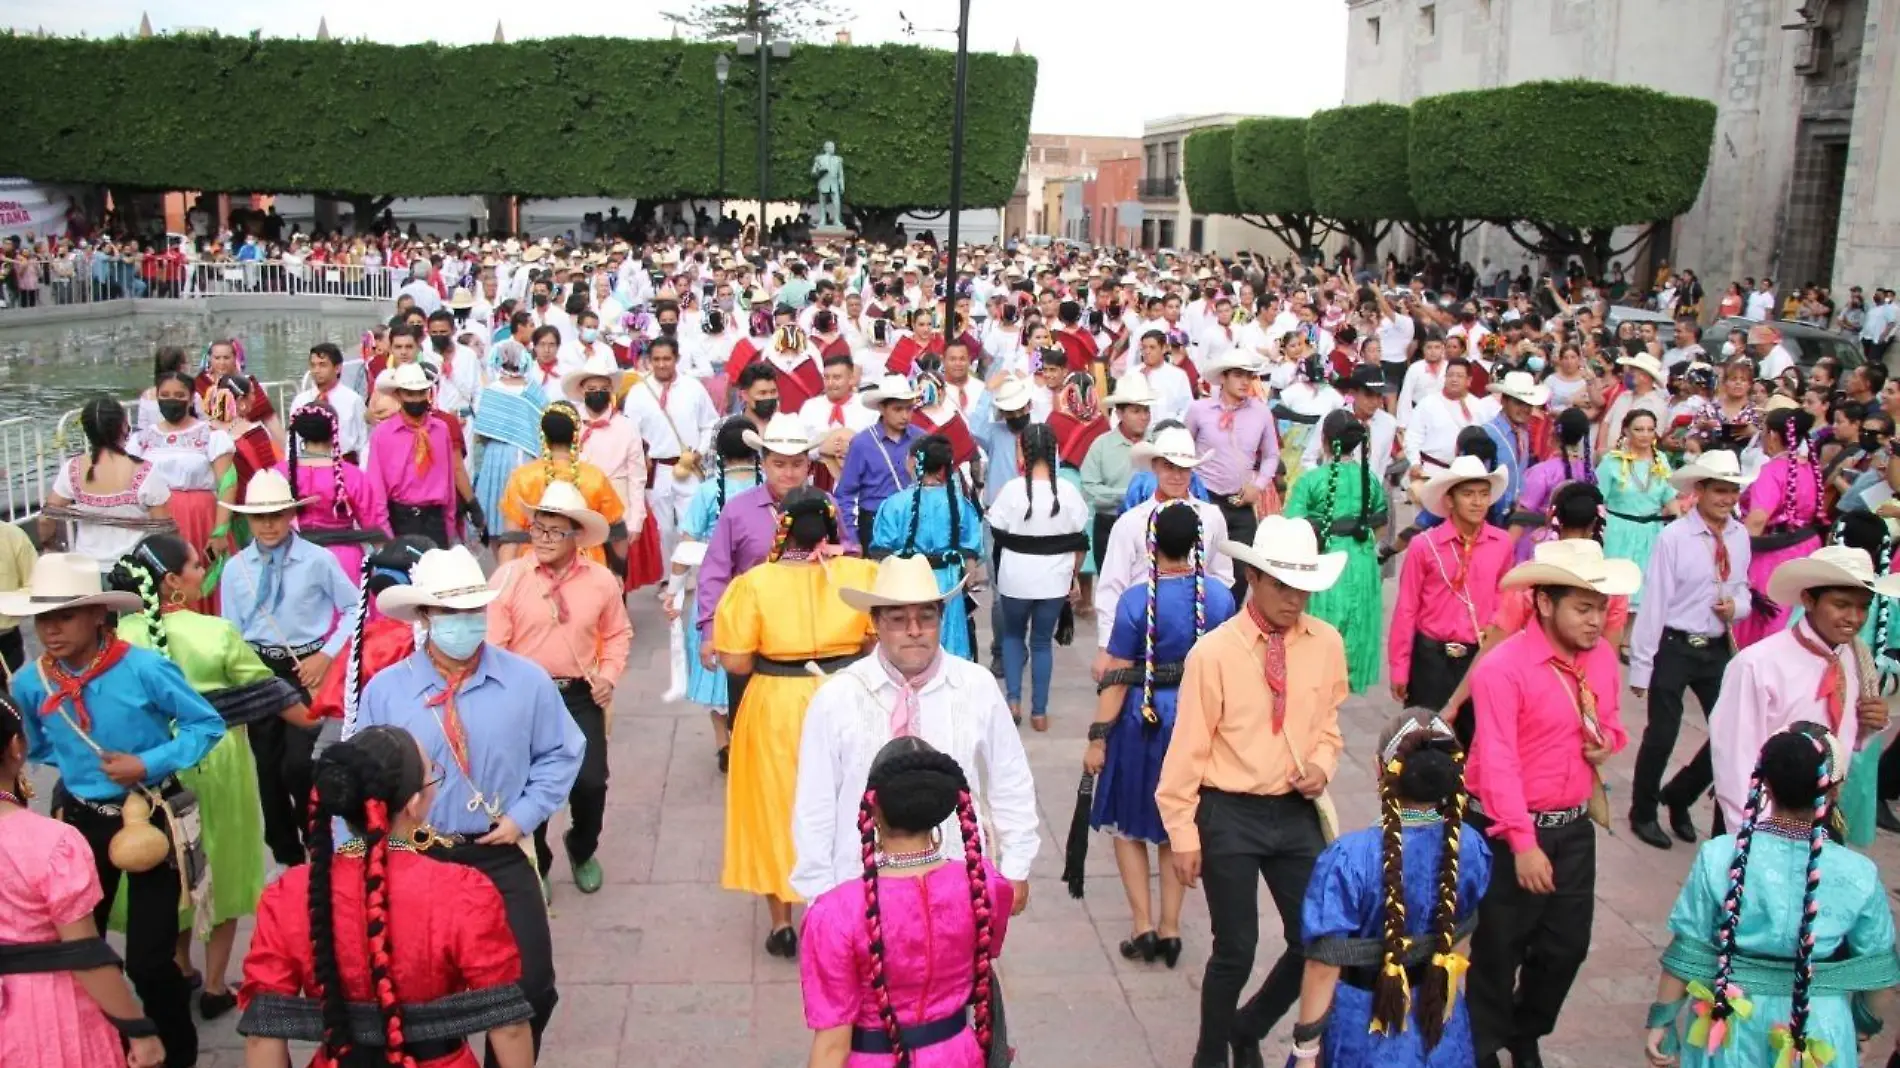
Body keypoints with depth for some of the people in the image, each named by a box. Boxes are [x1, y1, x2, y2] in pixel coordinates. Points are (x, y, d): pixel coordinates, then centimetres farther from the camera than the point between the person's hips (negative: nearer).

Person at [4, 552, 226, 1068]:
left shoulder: (145, 669, -21)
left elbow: (208, 725, -11)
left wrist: (148, 764, -20)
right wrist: (76, 767, -1)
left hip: (152, 818, -4)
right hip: (81, 821, 4)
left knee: (148, 958, -1)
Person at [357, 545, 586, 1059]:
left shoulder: (526, 680, -5)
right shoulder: (384, 690, -6)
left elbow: (561, 752, 6)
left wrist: (526, 813, -6)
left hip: (500, 858, 0)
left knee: (530, 987, 2)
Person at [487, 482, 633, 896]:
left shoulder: (601, 580, -2)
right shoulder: (508, 576, -10)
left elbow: (617, 633, 13)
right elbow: (492, 644, -10)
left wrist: (608, 675, -1)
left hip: (581, 696, 1)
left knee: (591, 781, -2)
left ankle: (582, 850, 30)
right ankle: (534, 864, 30)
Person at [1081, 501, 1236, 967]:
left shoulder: (1136, 601, -17)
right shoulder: (1220, 597, -5)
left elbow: (1117, 679, -14)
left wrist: (1098, 738, -7)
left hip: (1144, 720, -4)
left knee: (1130, 823, 16)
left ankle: (1143, 925, 12)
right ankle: (1170, 928, 23)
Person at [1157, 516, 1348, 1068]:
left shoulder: (1326, 643, -1)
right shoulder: (1214, 652, -14)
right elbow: (1187, 748, -9)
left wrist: (1322, 765, -7)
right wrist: (1183, 835, -8)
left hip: (1297, 812, 4)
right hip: (1230, 815, -4)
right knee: (1235, 950, 3)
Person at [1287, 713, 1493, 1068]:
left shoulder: (1349, 859, -27)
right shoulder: (1470, 848, -11)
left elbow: (1324, 968, -21)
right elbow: (1458, 937, 6)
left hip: (1368, 1029, -4)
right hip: (1442, 1026, 4)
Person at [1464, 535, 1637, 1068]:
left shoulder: (1603, 657, 1)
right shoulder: (1502, 667, -20)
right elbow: (1497, 763, -23)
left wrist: (1609, 740, -5)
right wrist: (1523, 843, -27)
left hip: (1575, 826, 6)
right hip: (1509, 829, -6)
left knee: (1567, 944, 15)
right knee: (1498, 950, 6)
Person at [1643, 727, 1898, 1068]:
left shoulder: (1719, 857, -16)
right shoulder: (1858, 875, -14)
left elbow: (1685, 955, -11)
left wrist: (1661, 1020, 1)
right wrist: (1862, 1028, 15)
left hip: (1731, 1029, 0)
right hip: (1819, 1036, 1)